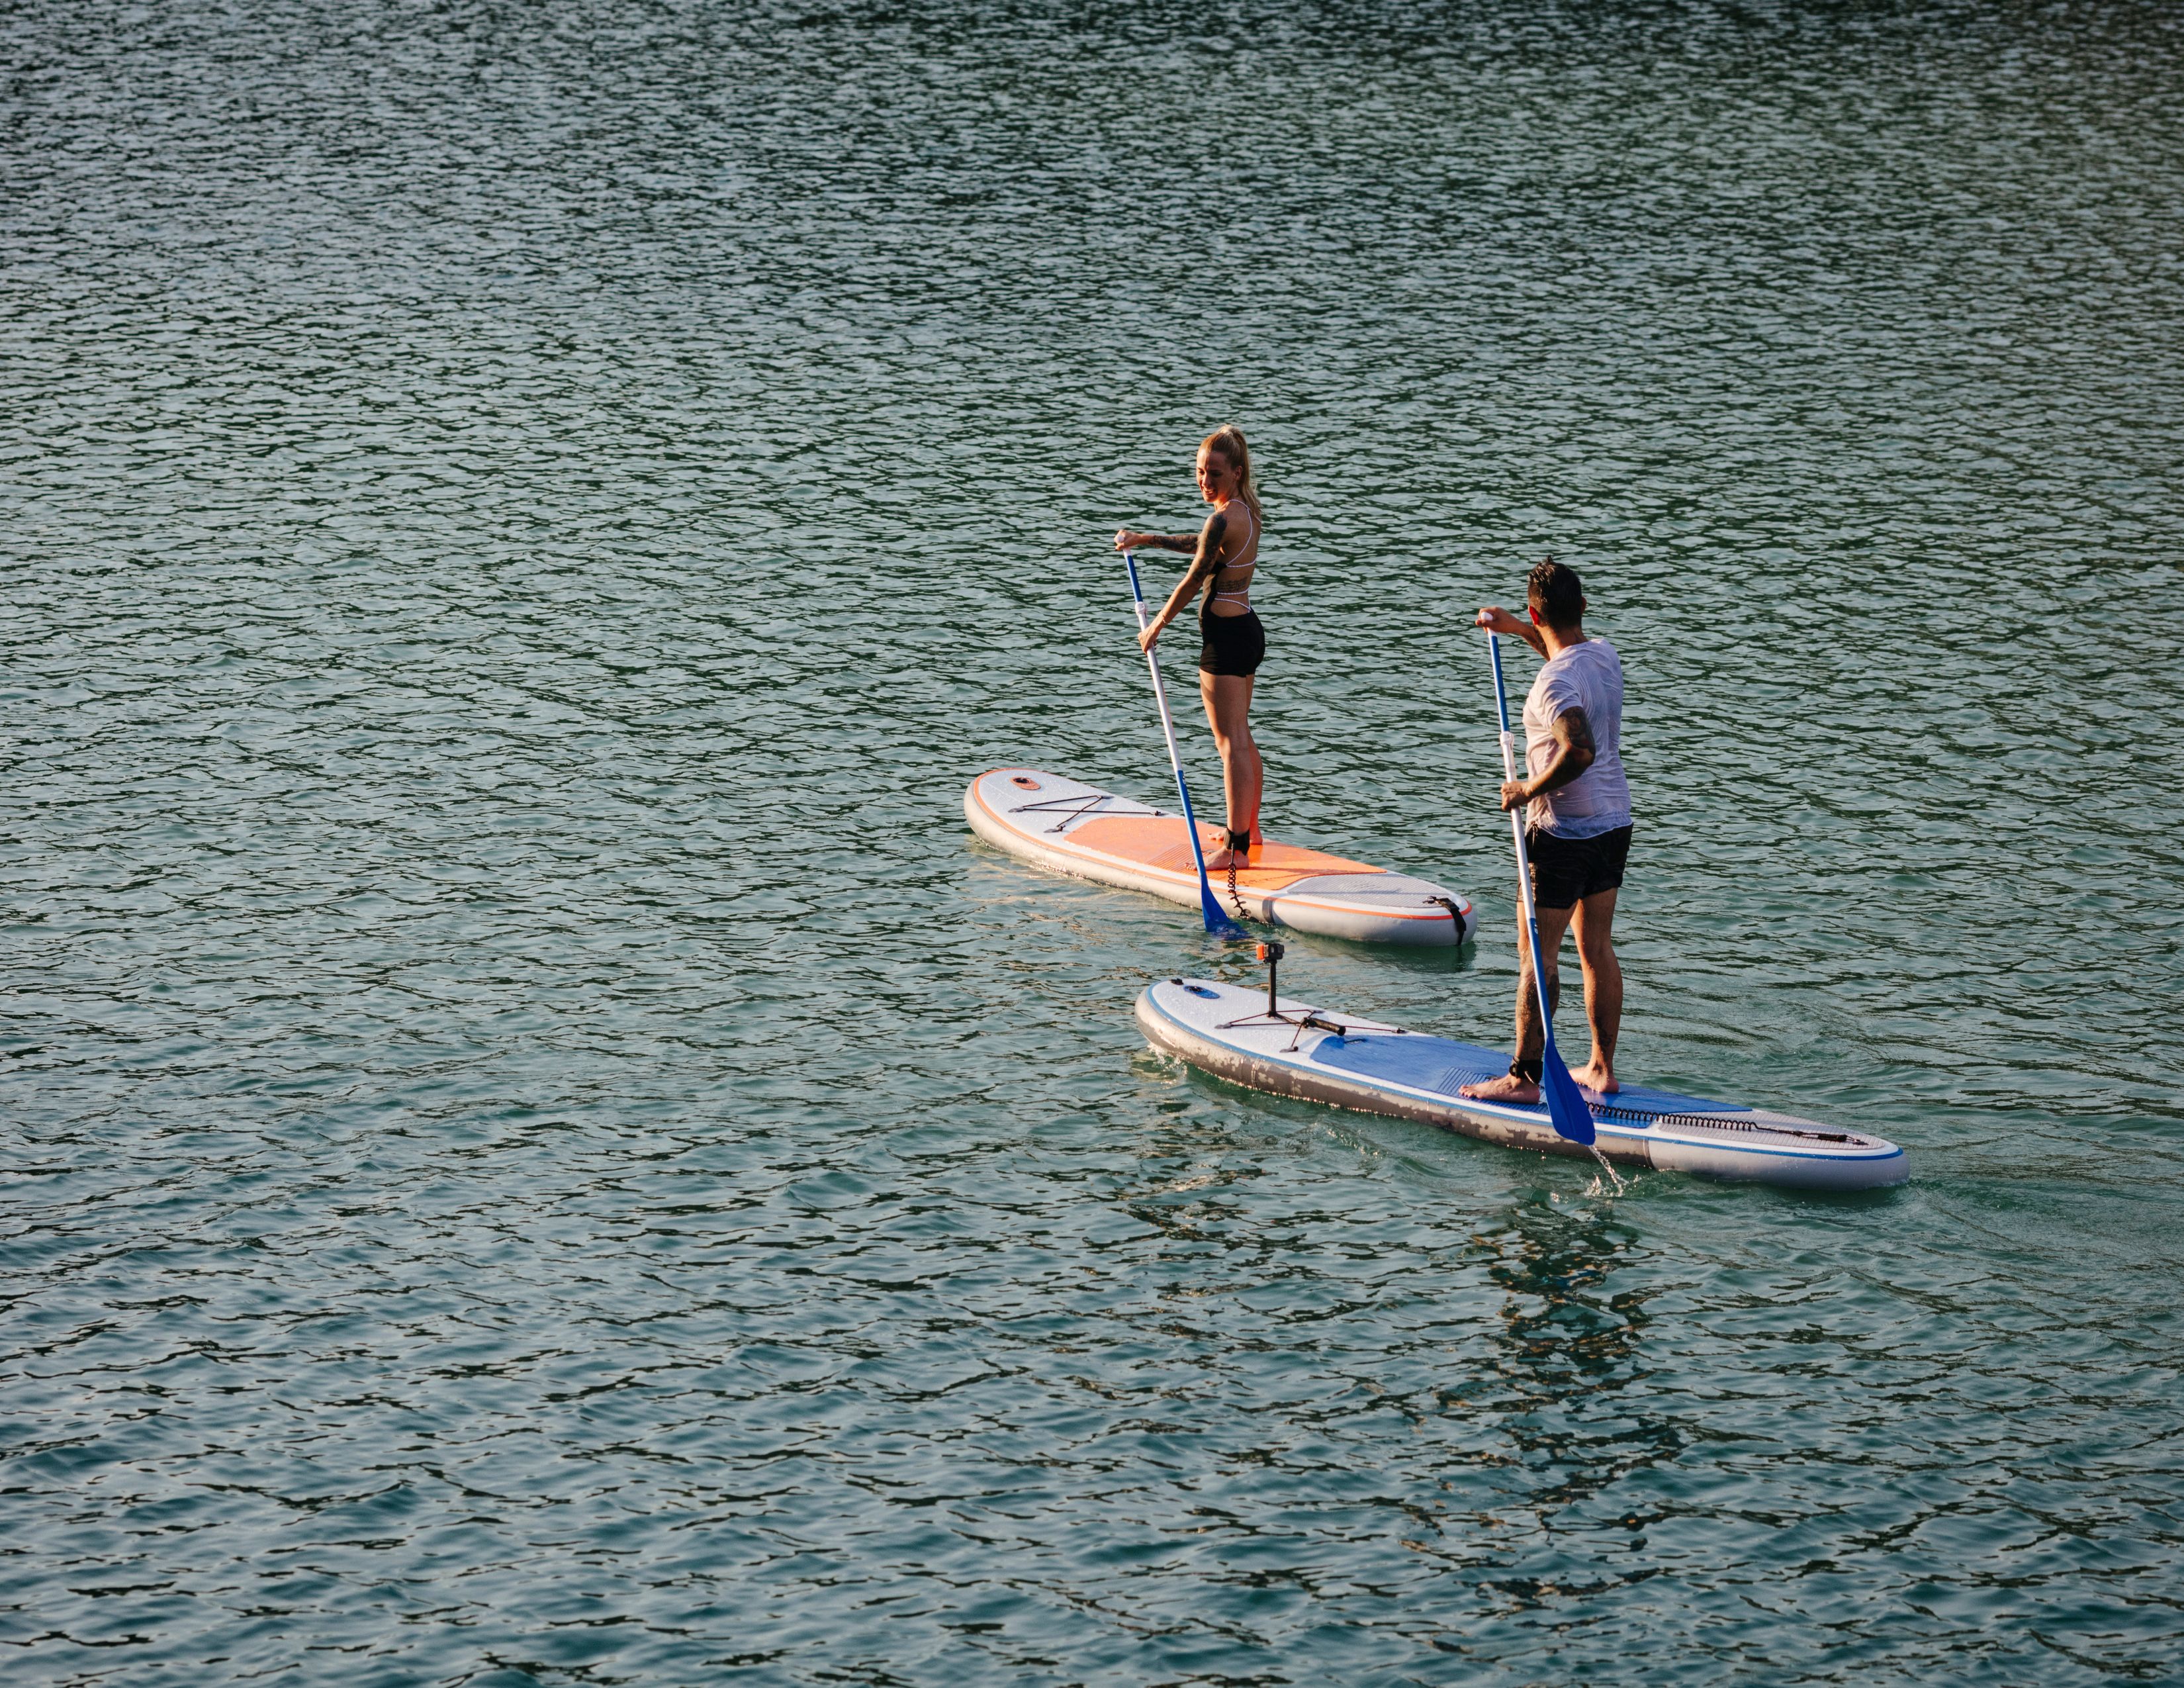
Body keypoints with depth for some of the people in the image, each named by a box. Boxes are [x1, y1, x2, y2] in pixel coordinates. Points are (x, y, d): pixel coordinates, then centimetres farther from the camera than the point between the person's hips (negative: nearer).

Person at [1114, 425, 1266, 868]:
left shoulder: (1223, 519, -20)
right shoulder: (1246, 509, 9)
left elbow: (1192, 581, -14)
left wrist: (1157, 625, 0)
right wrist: (1145, 540, 32)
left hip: (1225, 636, -10)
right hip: (1248, 629, 10)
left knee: (1232, 743, -8)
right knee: (1241, 737, 21)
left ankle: (1237, 848, -8)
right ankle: (1250, 830, 31)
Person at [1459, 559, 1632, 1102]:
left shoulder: (1555, 683, -22)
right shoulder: (1605, 654, 4)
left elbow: (1579, 750, -37)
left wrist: (1529, 790, -23)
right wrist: (1517, 630, 28)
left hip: (1563, 833, -8)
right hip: (1614, 823, 8)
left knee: (1537, 956, 1)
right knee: (1598, 949, 14)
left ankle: (1523, 1077, 6)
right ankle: (1603, 1070, 18)